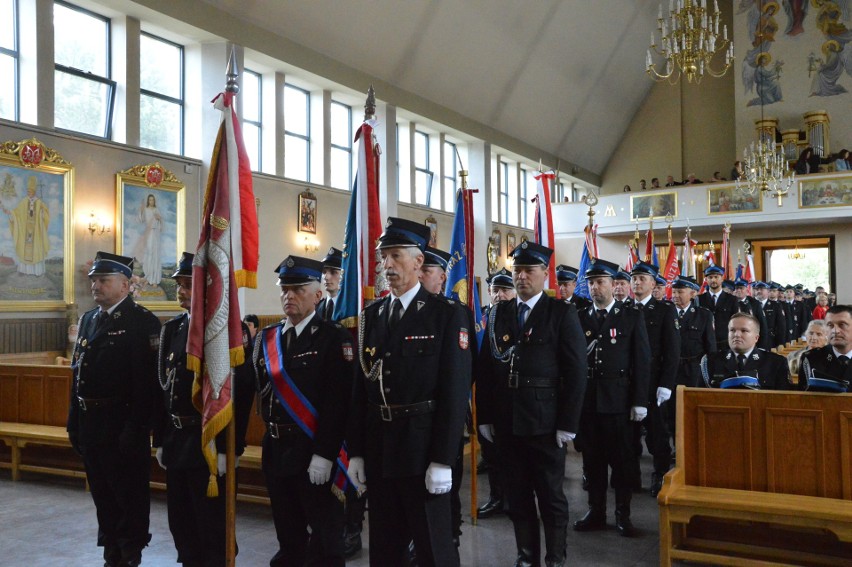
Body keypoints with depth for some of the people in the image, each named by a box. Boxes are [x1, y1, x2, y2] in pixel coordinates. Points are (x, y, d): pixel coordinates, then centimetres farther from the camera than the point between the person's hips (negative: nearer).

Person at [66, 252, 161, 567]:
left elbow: (146, 380, -18)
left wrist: (136, 428, -22)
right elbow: (77, 374, 15)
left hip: (122, 427, -8)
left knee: (130, 496, 4)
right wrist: (74, 421, 12)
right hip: (90, 424, 8)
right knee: (102, 494, 17)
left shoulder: (142, 322, -12)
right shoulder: (88, 320, 13)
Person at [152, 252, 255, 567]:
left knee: (212, 527, 3)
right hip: (176, 442, 7)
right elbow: (163, 387, 13)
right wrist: (160, 440, 11)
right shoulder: (172, 330, 10)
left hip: (210, 444, -7)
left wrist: (228, 449, -18)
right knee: (180, 521, 16)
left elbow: (240, 394, -16)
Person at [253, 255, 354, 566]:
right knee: (288, 538, 18)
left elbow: (337, 400, -16)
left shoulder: (334, 338, -9)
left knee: (325, 540, 4)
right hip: (276, 451, 6)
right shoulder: (266, 339, 10)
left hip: (316, 453, -6)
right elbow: (257, 392, 9)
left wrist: (323, 455, -21)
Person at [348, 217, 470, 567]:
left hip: (423, 447, -5)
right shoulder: (371, 316, 9)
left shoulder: (447, 314, -8)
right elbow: (361, 387, 8)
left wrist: (443, 460, -15)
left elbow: (456, 390, -12)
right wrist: (356, 452, 6)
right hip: (378, 449, 5)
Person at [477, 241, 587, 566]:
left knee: (551, 496, 9)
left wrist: (568, 423, -12)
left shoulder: (562, 313, -4)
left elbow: (575, 371, -8)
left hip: (545, 421, -4)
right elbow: (484, 368, 7)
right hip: (506, 421, 4)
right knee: (517, 495, 13)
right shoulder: (498, 314, 8)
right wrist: (485, 417, 3)